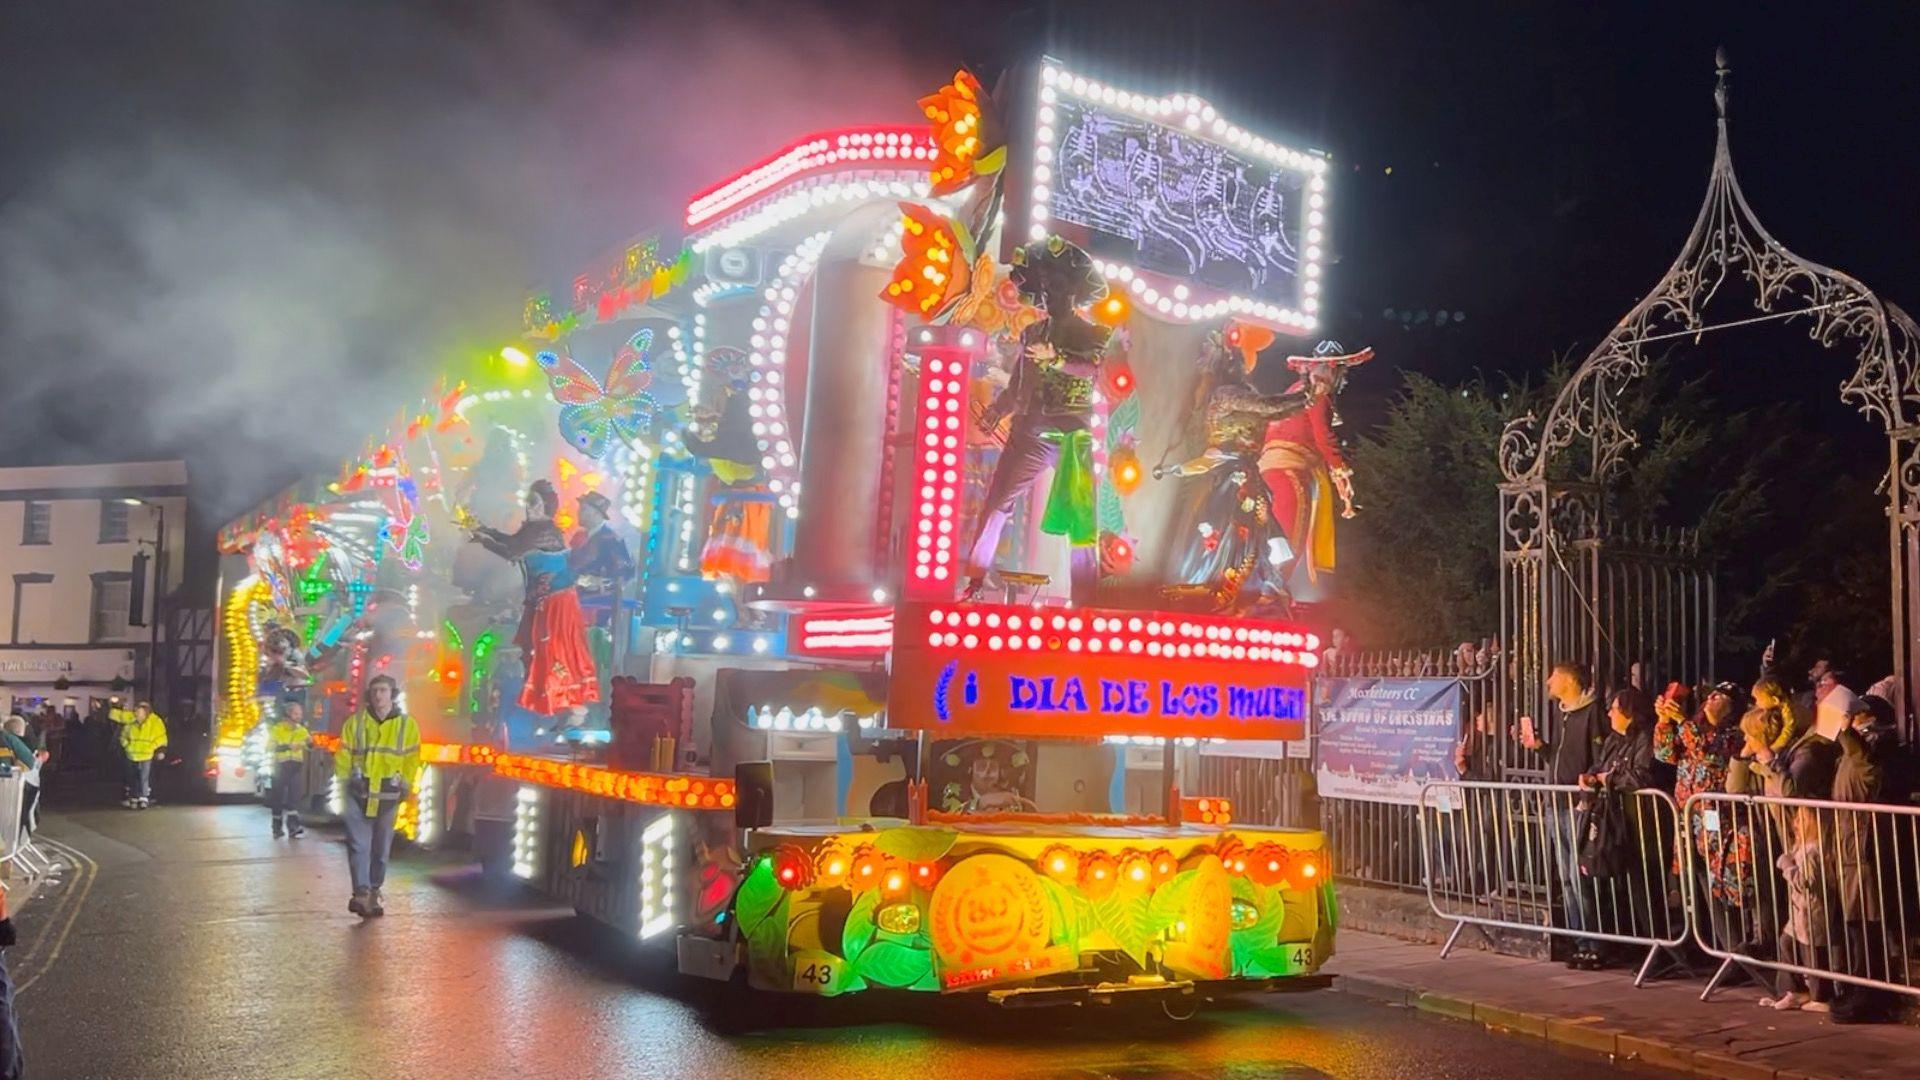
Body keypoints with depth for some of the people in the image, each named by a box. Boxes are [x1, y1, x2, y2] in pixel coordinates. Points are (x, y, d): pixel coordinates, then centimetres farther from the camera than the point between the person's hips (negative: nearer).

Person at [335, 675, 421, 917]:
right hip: (358, 794, -1)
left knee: (381, 847, 8)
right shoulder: (355, 723, 4)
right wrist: (343, 783, -1)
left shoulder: (407, 725, 3)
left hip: (388, 796, 1)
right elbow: (343, 757, 6)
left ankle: (373, 893, 20)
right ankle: (362, 892, -15)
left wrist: (404, 785, 0)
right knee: (359, 844, -10)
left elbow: (411, 760, 5)